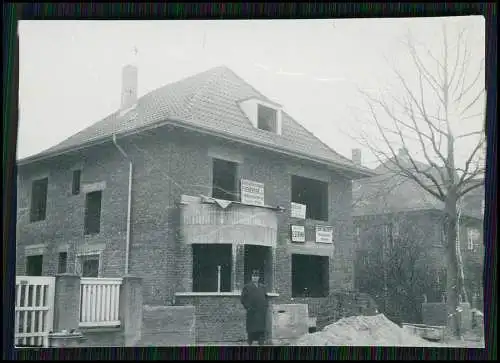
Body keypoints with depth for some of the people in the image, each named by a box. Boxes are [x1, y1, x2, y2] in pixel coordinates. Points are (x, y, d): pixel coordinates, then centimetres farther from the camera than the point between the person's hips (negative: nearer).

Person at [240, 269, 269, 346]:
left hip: (262, 312, 4)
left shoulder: (263, 287, 16)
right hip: (252, 312, -3)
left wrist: (265, 306, 9)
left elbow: (265, 297, 22)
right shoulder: (247, 287, 3)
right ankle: (250, 343, 8)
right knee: (251, 329, 0)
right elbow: (243, 299, 1)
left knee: (262, 330, 1)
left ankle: (261, 343, 6)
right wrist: (247, 307, -8)